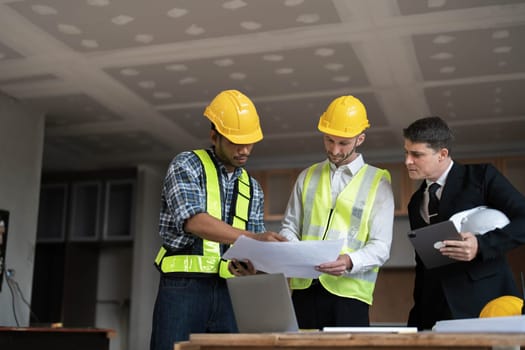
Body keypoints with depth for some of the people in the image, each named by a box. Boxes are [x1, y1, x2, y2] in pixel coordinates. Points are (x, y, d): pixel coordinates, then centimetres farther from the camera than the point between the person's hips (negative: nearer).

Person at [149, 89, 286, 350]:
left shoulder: (252, 188, 16)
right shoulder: (187, 165, -1)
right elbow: (194, 221, -19)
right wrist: (254, 237, -28)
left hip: (228, 293, 5)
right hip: (184, 288, -5)